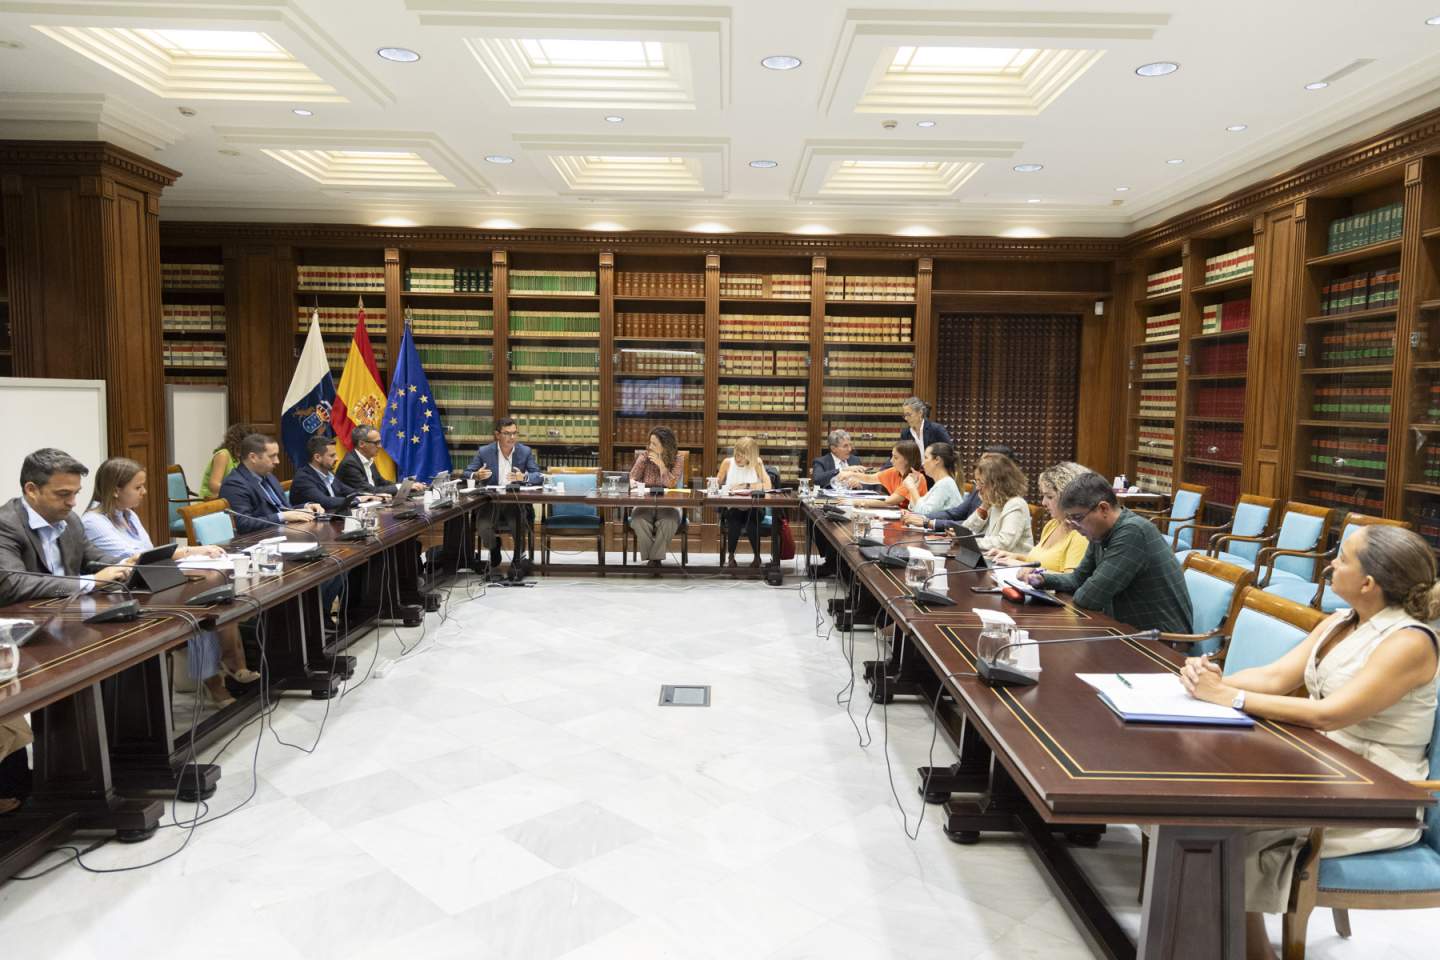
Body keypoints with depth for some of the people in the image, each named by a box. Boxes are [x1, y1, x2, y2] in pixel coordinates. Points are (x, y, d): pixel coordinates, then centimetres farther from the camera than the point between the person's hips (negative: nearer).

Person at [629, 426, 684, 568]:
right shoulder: (644, 456, 2)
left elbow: (671, 484, -12)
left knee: (668, 523, -34)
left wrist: (661, 465, -20)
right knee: (640, 522, -32)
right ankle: (653, 559, -16)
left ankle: (655, 558, -18)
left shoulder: (675, 458, -2)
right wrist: (633, 482, -23)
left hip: (666, 505, -1)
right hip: (645, 504, 1)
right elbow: (632, 478, 0)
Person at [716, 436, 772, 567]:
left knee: (752, 517, -33)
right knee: (734, 516, -32)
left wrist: (746, 486, -19)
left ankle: (757, 556, -13)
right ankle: (731, 556, -13)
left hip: (753, 508, -1)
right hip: (732, 507, 1)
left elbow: (767, 485, -14)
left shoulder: (757, 463, -2)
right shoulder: (727, 462, 2)